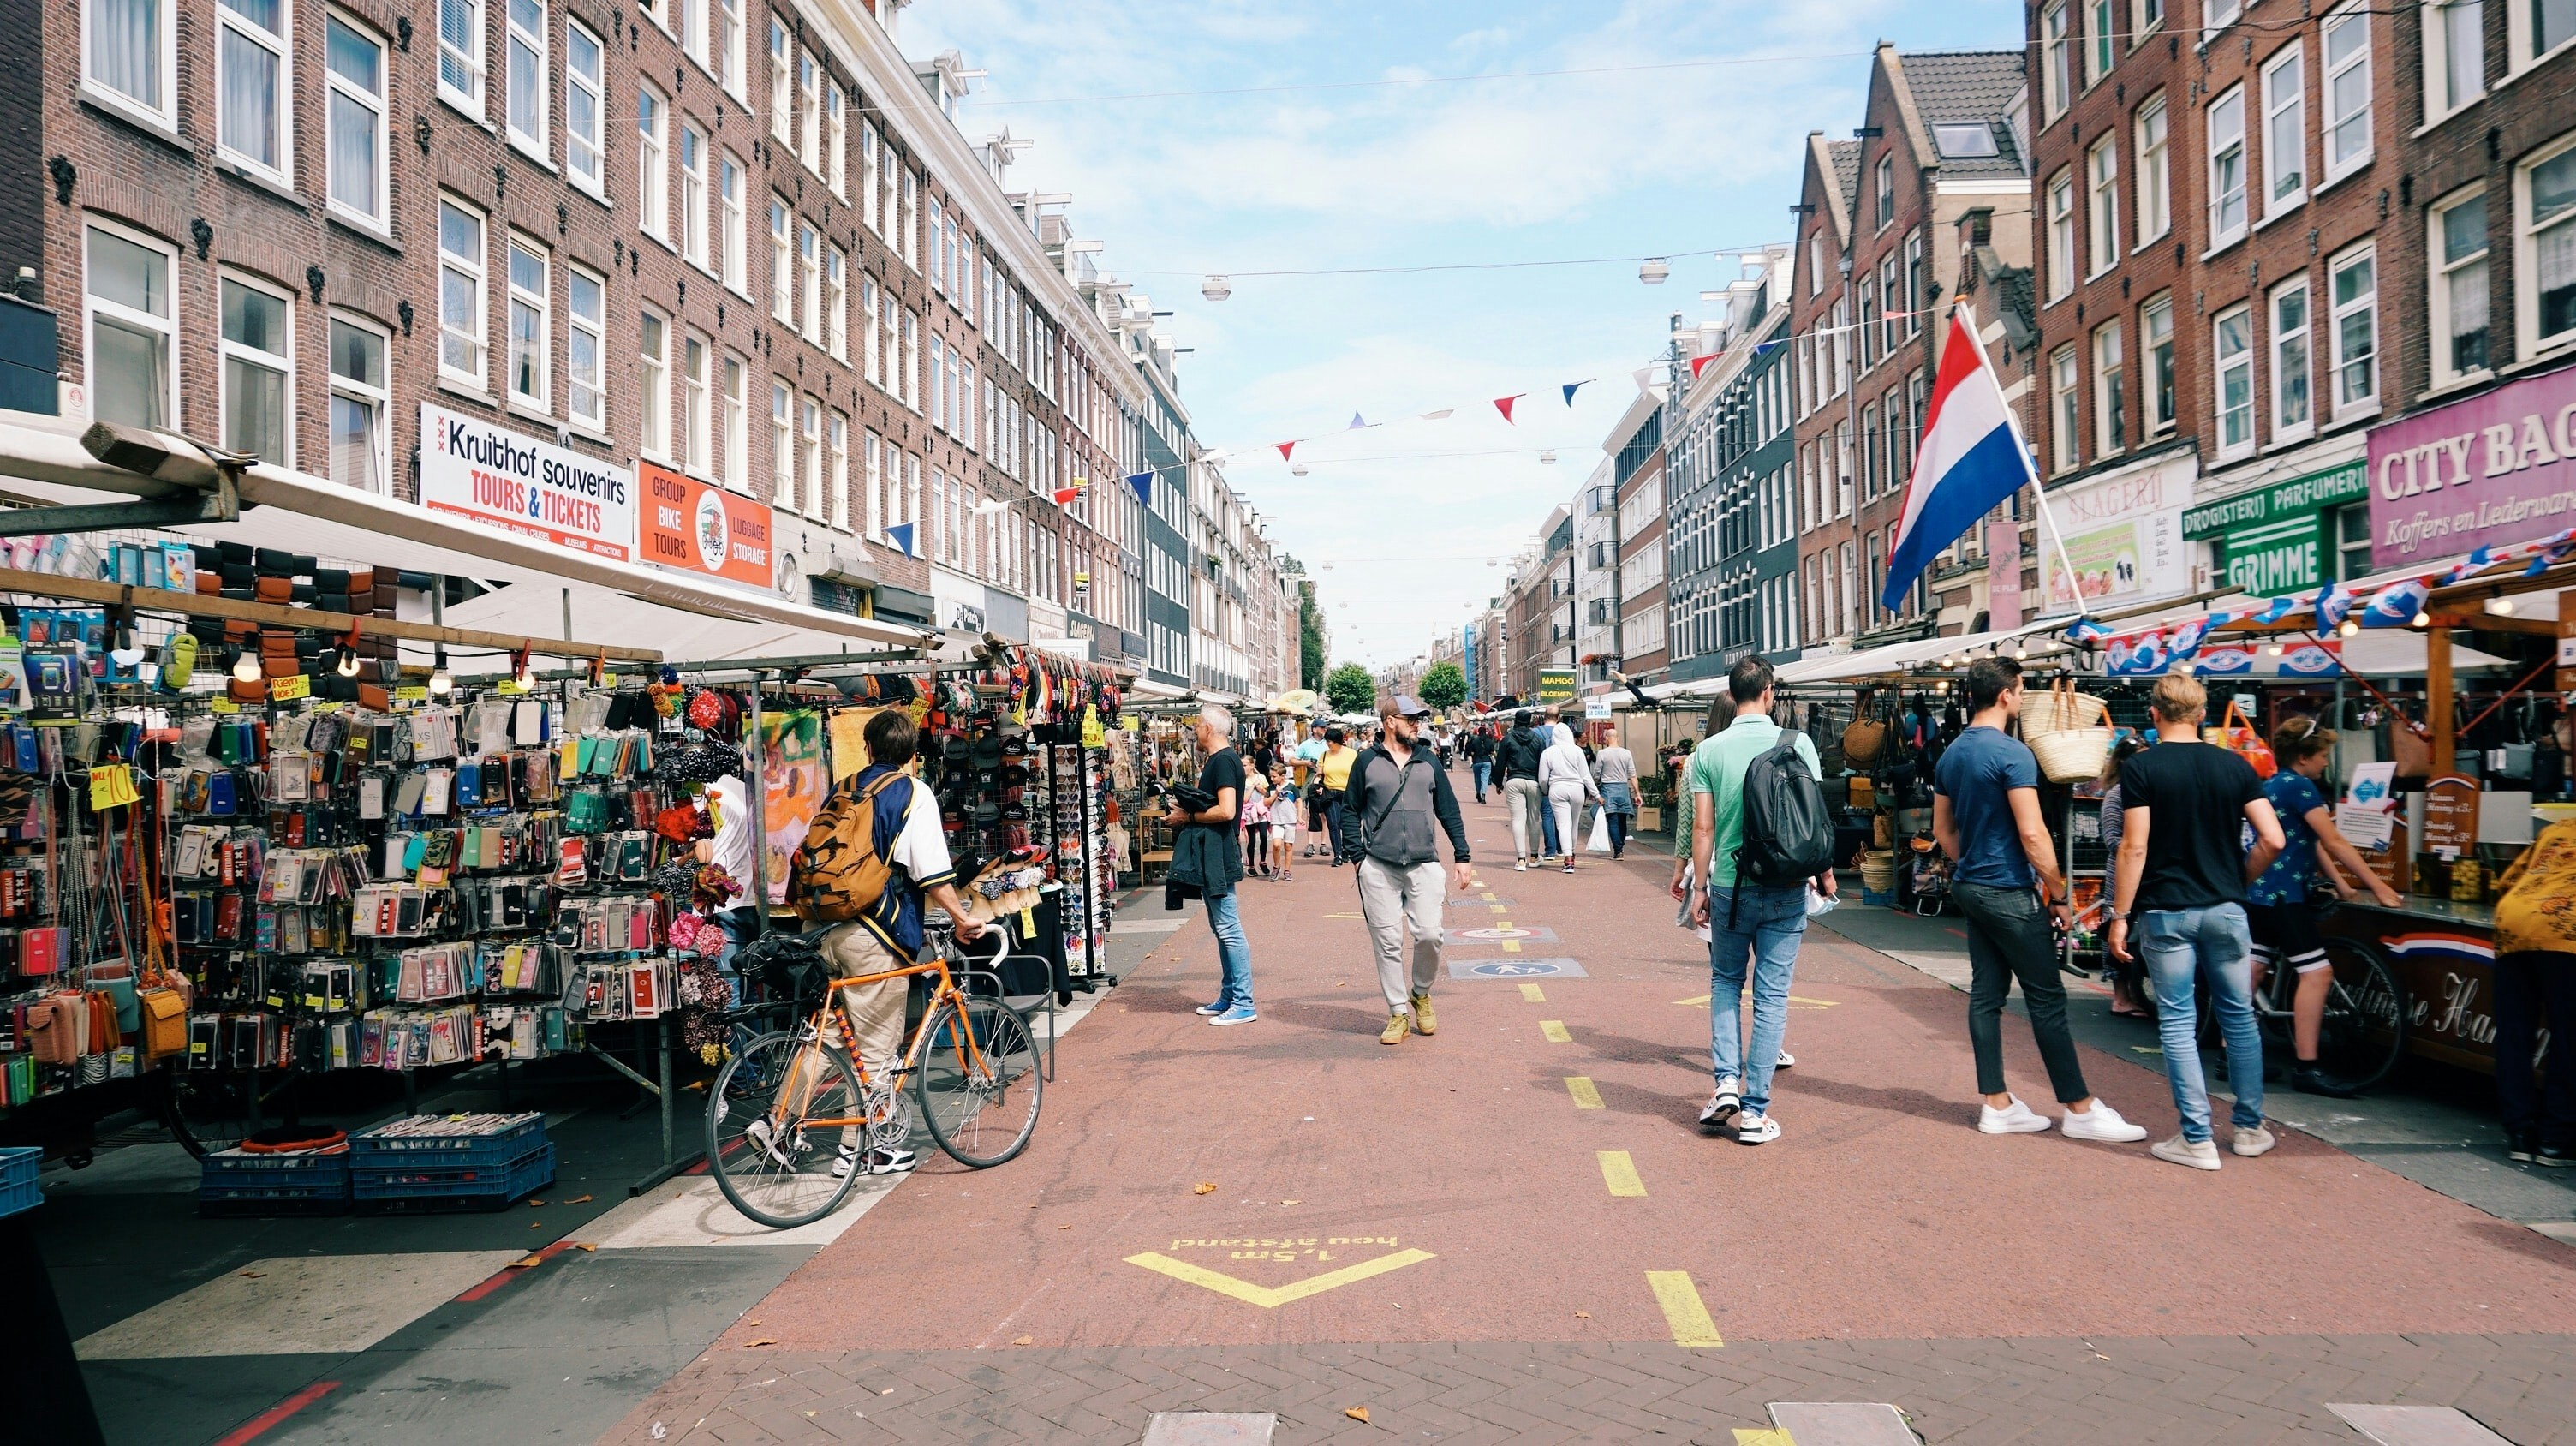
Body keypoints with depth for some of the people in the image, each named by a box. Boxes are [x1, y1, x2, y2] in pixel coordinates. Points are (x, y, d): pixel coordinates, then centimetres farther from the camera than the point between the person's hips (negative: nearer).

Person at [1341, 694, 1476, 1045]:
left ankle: (1421, 993, 18)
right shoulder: (1367, 762, 4)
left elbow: (1449, 811, 14)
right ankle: (1399, 1014, 12)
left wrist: (1461, 856, 8)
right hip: (1378, 869, -1)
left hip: (1424, 865, 1)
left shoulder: (1429, 762, 11)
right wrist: (1357, 856, -2)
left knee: (1429, 935, -9)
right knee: (1388, 943, 1)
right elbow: (1350, 812, 7)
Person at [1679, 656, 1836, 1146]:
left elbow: (1703, 826, -3)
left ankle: (1726, 1081, 6)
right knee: (1772, 995, 5)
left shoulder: (1709, 751, -4)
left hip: (1730, 886, 1)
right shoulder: (1798, 745, -4)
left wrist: (1700, 886, 5)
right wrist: (1825, 873, 13)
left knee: (1725, 982, 20)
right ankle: (1754, 1111, 8)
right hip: (1786, 889, 0)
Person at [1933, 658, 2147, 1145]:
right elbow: (2032, 835, -19)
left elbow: (1943, 829, 16)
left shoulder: (1951, 754, 9)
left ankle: (1997, 1105, 13)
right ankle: (2080, 1109, 6)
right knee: (2047, 999, -1)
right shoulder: (2012, 753, -16)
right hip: (2009, 893, -8)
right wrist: (2059, 894, -11)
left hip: (1970, 888, 9)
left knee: (1986, 994, 9)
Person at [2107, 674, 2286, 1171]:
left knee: (2177, 1023, 3)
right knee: (2240, 1016, 16)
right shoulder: (2234, 765, 3)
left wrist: (2120, 915, -7)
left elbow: (2134, 849, -12)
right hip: (2225, 909, 3)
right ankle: (2249, 1127, 24)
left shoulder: (2141, 768, -8)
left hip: (2165, 911, -3)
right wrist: (2239, 879, 15)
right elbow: (2272, 839, -2)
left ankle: (2197, 1139, 5)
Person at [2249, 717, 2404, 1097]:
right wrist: (2378, 886, -9)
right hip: (2282, 895, -10)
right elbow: (2334, 842, -13)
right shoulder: (2298, 786, -11)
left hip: (2257, 891, 10)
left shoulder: (2274, 785, 18)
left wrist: (2339, 881, 17)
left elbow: (2312, 841, 20)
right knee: (2317, 972, -10)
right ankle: (2306, 1069, -11)